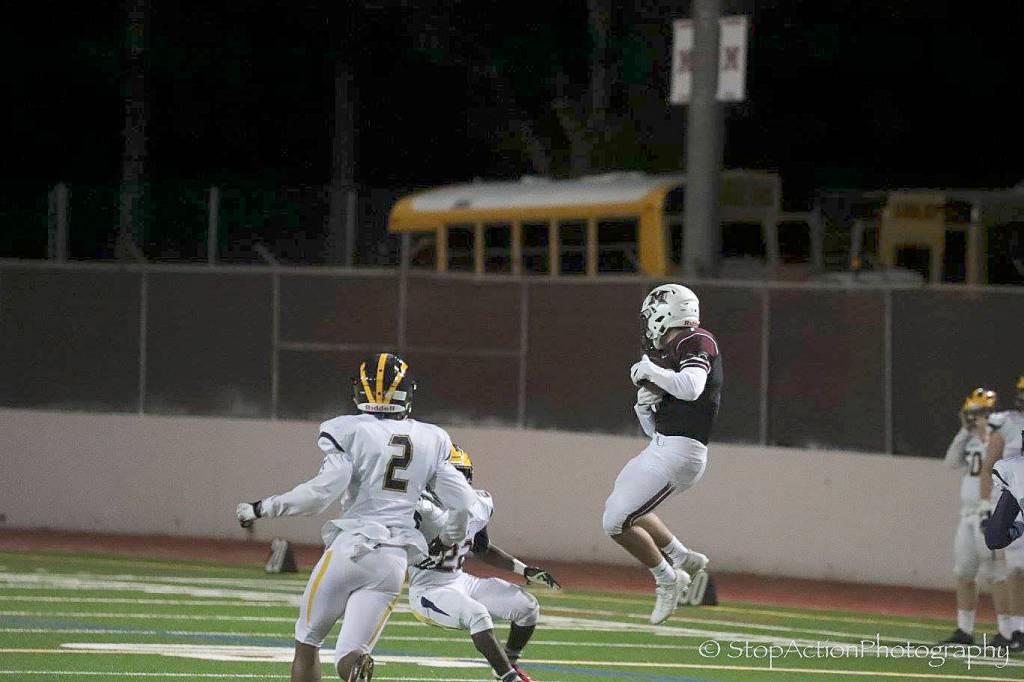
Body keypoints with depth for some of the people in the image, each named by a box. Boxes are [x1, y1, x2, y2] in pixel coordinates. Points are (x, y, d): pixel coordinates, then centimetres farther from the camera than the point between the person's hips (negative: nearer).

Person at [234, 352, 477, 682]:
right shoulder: (430, 441, 9)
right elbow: (462, 502, 8)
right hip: (395, 562, 3)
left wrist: (262, 508, -5)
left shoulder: (349, 432, -4)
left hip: (350, 548, -3)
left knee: (307, 642, 16)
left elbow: (324, 490, -15)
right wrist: (450, 537, 30)